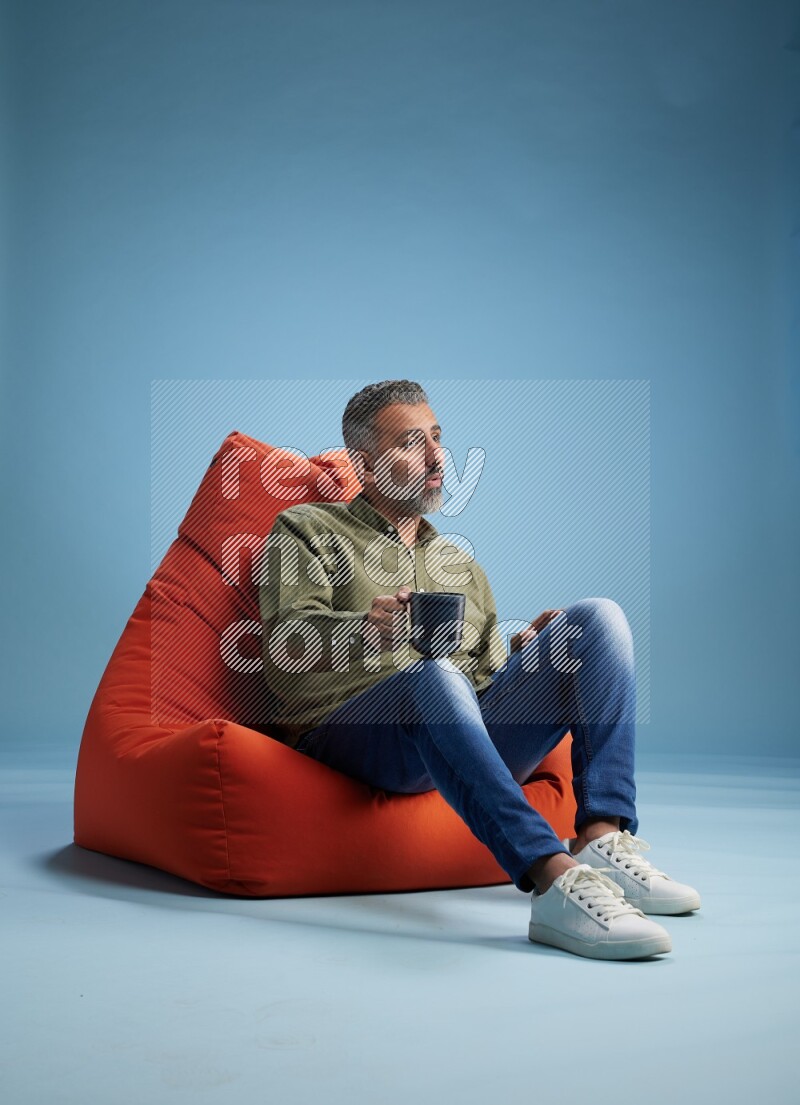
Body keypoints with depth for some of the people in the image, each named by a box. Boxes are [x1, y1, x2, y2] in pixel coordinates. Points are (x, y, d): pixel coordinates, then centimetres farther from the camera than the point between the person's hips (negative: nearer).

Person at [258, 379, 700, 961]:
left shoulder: (459, 560, 34)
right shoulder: (306, 529, 16)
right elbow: (284, 640, -1)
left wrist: (526, 648, 6)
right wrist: (365, 629, -22)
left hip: (470, 733, 5)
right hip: (352, 730, -5)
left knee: (598, 618, -13)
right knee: (434, 674, -39)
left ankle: (603, 838, -28)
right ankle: (556, 883, -52)